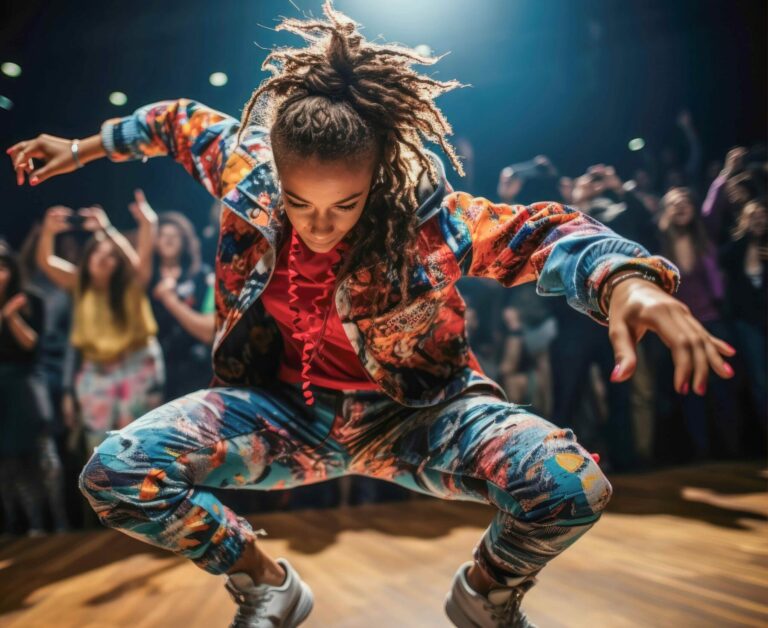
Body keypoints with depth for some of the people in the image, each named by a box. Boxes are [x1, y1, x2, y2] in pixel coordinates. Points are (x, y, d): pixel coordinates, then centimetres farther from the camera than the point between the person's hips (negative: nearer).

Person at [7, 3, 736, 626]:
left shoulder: (423, 214, -21)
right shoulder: (246, 170, -11)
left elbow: (539, 231, -26)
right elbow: (181, 121, 9)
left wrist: (626, 281, -47)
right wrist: (85, 149, 22)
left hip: (416, 412, -2)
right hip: (286, 410, 3)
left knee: (571, 485, -27)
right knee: (114, 473, -16)